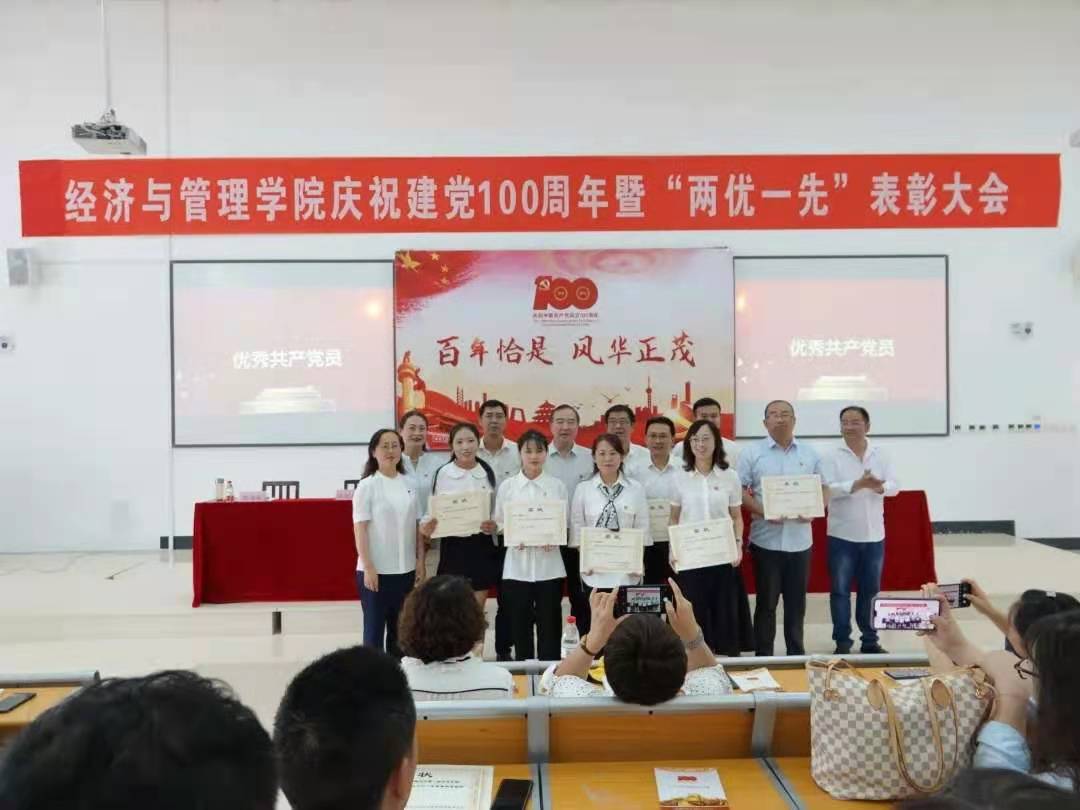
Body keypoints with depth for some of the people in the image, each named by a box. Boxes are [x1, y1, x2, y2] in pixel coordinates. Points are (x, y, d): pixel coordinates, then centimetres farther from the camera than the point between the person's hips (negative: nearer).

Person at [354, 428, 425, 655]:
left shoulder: (410, 484, 5)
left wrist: (420, 561, 5)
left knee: (400, 628, 13)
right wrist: (368, 568, -15)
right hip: (376, 570, -4)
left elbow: (417, 526, 9)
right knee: (375, 626, 4)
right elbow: (360, 529, -10)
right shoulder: (367, 486, -7)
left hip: (406, 569, 5)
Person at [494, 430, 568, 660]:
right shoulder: (507, 486, 3)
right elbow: (498, 522, 5)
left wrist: (555, 538, -13)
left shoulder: (557, 485, 4)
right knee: (520, 626, 7)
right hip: (517, 565, 0)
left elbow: (565, 523, 6)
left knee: (549, 626, 4)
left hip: (548, 565, 0)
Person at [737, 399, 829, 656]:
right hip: (766, 539, -2)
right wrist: (763, 511, -18)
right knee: (766, 602, 5)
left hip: (800, 539, 3)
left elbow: (824, 488, 11)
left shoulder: (810, 454, 7)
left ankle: (796, 653, 27)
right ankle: (763, 656, 15)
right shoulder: (752, 453, -2)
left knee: (797, 602, 12)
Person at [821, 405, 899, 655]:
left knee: (870, 590, 13)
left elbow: (894, 486, -1)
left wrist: (879, 487, -23)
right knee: (840, 590, 3)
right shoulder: (832, 456, -6)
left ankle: (870, 641, 25)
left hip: (874, 535, 3)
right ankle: (842, 642, 13)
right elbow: (827, 489, -16)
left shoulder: (881, 454, 4)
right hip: (842, 535, -3)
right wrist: (858, 484, -29)